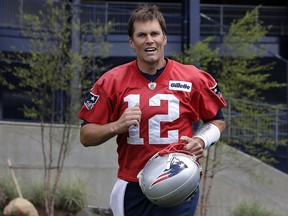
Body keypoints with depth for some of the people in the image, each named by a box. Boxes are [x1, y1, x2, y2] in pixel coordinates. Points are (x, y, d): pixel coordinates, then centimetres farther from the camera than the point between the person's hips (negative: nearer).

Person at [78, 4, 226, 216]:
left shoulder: (194, 78, -1)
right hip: (131, 189, 2)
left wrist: (200, 141, -8)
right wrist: (117, 126, -16)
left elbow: (218, 121, 12)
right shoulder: (111, 81, -1)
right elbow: (86, 136, 2)